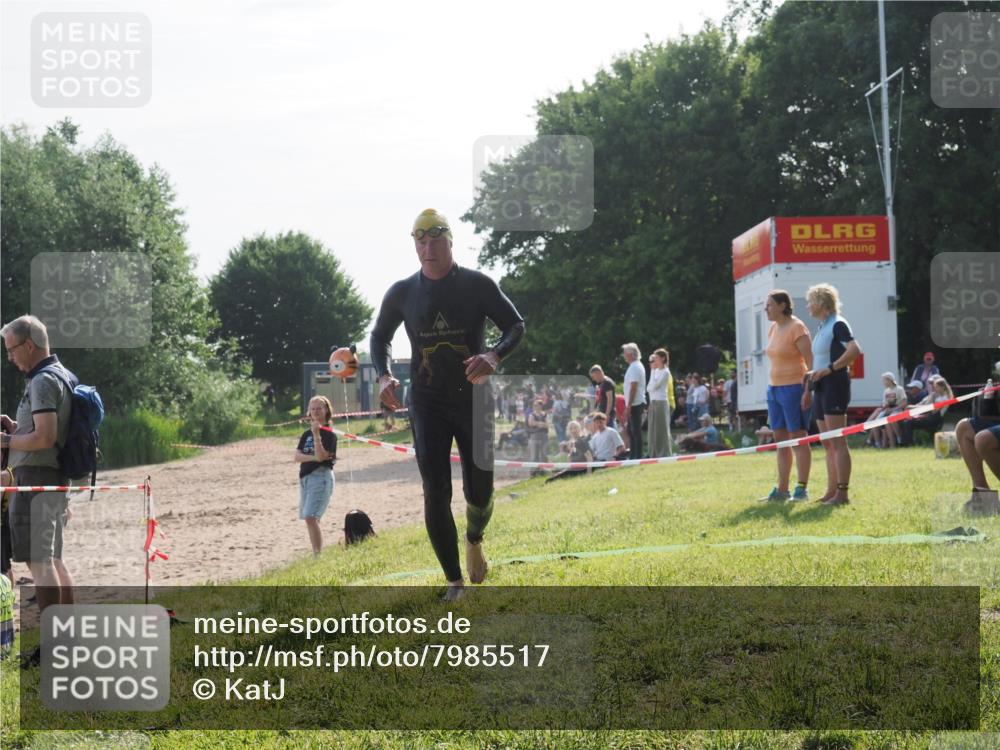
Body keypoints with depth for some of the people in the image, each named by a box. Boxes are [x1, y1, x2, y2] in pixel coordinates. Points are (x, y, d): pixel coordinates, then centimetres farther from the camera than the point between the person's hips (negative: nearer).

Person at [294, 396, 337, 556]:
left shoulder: (329, 434, -5)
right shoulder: (306, 434, 14)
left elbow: (321, 456, -18)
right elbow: (297, 456, 4)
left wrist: (317, 434, -24)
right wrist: (313, 457, -13)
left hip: (321, 476, -8)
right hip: (305, 477, 8)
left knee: (311, 517, -19)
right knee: (309, 519, 11)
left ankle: (318, 555, -20)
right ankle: (315, 555, 19)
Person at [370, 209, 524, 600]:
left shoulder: (478, 285, -5)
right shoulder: (402, 293, 1)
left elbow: (516, 325, -3)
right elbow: (380, 336, 14)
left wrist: (494, 355, -24)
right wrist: (383, 375, -6)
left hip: (473, 399, -1)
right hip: (427, 403, 1)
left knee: (479, 492, 4)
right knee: (435, 492, -8)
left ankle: (474, 540, 40)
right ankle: (455, 584, -2)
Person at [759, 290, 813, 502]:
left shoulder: (797, 328, -11)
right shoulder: (773, 328, 13)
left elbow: (810, 362, -15)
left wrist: (808, 391, -21)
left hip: (794, 388, -9)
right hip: (774, 388, 9)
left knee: (797, 438, -5)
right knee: (780, 440, 9)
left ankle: (802, 489, -3)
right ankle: (782, 490, 12)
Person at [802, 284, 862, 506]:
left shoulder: (838, 325, -10)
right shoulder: (822, 327, 18)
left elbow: (855, 350, -24)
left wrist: (829, 369, -25)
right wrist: (813, 374, 11)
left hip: (835, 384, -10)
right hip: (821, 387, 10)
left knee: (837, 442, -11)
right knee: (827, 444, 11)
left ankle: (842, 493, -12)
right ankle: (831, 491, 15)